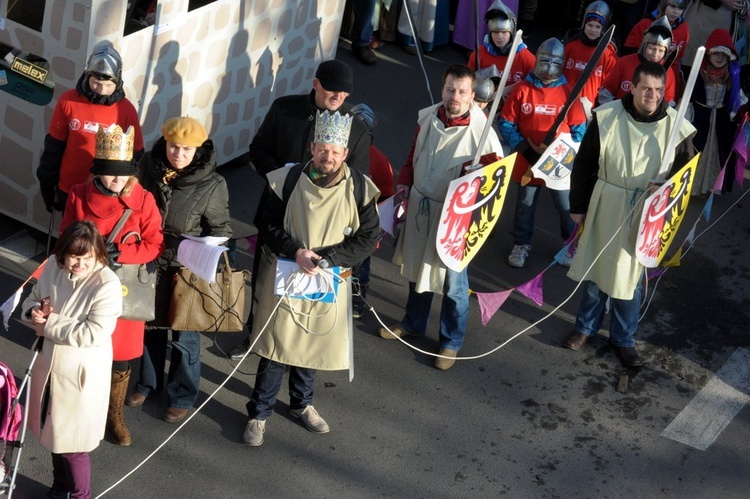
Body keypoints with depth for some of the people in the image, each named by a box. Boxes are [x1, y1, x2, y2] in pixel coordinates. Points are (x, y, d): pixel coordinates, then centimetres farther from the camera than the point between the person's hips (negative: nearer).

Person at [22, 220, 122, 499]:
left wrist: (49, 326, -21)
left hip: (80, 374, -6)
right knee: (53, 433, 24)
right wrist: (34, 312, -14)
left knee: (72, 442, 7)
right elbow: (32, 300, 10)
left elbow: (94, 333, -28)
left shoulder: (107, 284, -24)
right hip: (48, 366, 7)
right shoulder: (52, 266, -5)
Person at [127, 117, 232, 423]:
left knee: (184, 335, 10)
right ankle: (148, 383, 44)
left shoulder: (212, 186, -20)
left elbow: (220, 230, -9)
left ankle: (182, 397, 31)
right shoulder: (149, 167, -10)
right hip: (150, 262, 4)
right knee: (151, 325, 22)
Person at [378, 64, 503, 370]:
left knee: (452, 281, 7)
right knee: (417, 267, 24)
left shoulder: (482, 133, -22)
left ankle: (451, 342, 28)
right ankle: (413, 323, 47)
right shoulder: (428, 117, -5)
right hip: (419, 204, 6)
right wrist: (404, 182, 2)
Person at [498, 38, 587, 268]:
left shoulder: (568, 92, -6)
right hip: (528, 161, 0)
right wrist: (525, 149, -15)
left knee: (567, 207, 10)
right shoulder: (522, 89, -8)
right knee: (525, 205, 16)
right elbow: (506, 123, -5)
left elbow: (580, 129, -3)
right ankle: (521, 245, 34)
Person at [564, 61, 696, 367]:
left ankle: (623, 338, 28)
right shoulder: (607, 117, -13)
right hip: (604, 205, 0)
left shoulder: (676, 126, -11)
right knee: (595, 265, 15)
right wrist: (577, 205, 0)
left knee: (631, 274, 11)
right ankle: (586, 326, 35)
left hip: (645, 212, 0)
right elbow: (584, 164, -3)